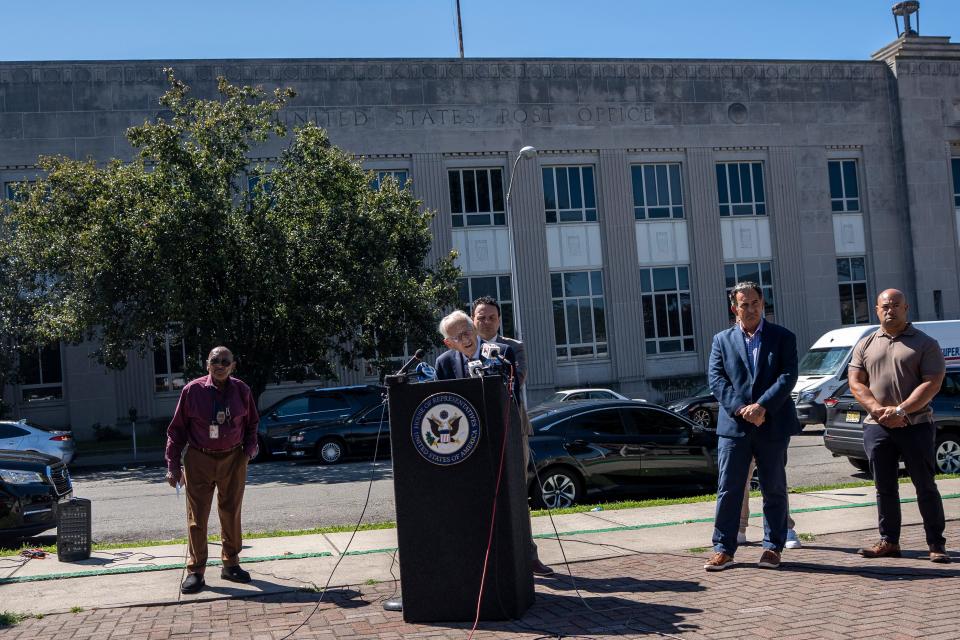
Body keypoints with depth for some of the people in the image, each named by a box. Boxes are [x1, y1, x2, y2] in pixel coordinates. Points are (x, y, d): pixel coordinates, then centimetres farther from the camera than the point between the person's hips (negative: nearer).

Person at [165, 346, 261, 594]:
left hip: (233, 459, 2)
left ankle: (231, 564, 25)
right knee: (197, 517, 1)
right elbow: (177, 429, -1)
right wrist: (173, 465, -4)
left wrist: (250, 447, -4)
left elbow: (251, 424, 14)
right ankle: (195, 571, 9)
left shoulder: (241, 391, 0)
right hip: (199, 459, -2)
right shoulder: (192, 391, -6)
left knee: (231, 514, 11)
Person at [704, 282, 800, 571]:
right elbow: (716, 378, -1)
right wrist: (740, 409, -15)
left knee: (774, 489, 7)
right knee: (728, 489, 0)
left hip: (773, 425, 0)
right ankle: (723, 549, 6)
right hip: (733, 425, 1)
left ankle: (772, 547, 18)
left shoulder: (783, 337, 5)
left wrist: (762, 406, -18)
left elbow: (788, 376, -6)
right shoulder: (722, 340, 9)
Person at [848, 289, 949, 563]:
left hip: (916, 425, -3)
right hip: (877, 427, 3)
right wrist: (877, 409, -11)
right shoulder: (865, 345, 13)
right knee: (885, 488, 8)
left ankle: (936, 544, 8)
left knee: (925, 486, 0)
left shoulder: (925, 344, 2)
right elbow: (855, 383, 6)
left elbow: (932, 383, -8)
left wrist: (901, 411, -18)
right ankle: (889, 542, 16)